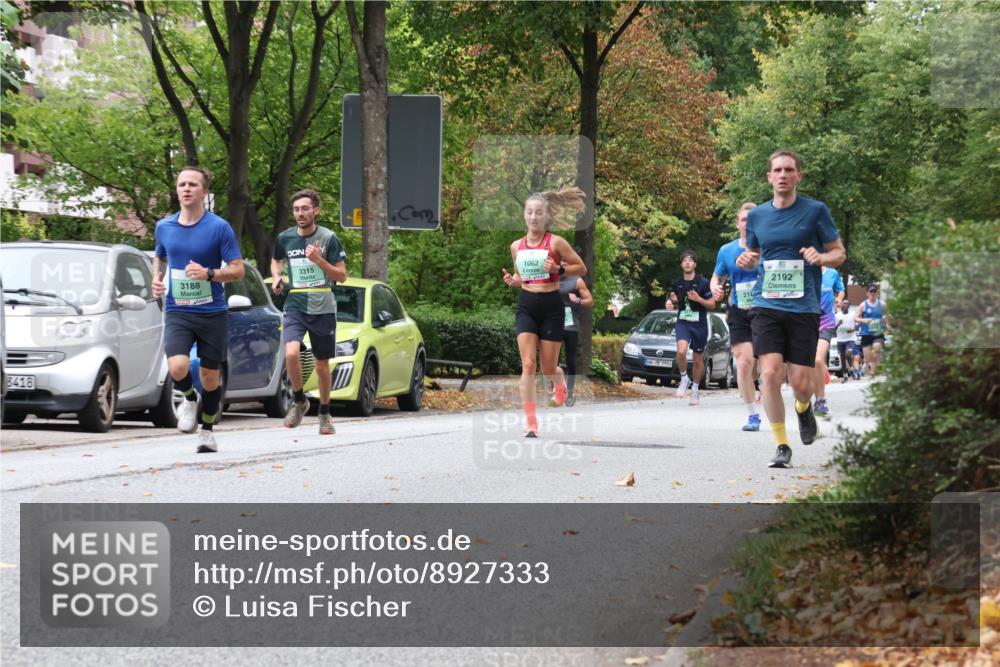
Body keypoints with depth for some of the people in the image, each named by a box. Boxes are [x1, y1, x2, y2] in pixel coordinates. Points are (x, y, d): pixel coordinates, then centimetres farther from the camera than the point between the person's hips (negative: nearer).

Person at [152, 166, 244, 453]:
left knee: (210, 376, 8)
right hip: (177, 313, 1)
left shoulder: (219, 227, -6)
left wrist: (209, 273, -22)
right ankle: (190, 399, 12)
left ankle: (207, 431, 28)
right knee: (178, 367, -22)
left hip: (213, 313, -1)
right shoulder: (164, 227, 5)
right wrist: (157, 279, 5)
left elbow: (237, 269, -6)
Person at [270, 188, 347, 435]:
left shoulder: (328, 238, -4)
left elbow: (342, 276, -2)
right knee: (291, 353, -24)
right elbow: (276, 260, 25)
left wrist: (319, 260, -18)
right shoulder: (284, 238, 4)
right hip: (295, 306, 1)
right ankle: (299, 401, 0)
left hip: (323, 308, -1)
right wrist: (276, 276, 3)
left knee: (322, 364, 8)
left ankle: (324, 414, 28)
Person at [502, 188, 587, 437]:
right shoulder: (516, 246, 7)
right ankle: (531, 423, -11)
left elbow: (581, 268, -1)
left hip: (551, 306, -2)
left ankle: (560, 382, 44)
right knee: (528, 364, -12)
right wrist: (512, 280, -2)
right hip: (526, 306, 3)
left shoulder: (555, 243, -6)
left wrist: (558, 269, -17)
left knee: (548, 368, 4)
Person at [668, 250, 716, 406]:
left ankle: (695, 388, 27)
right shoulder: (677, 284, 7)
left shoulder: (703, 282, -5)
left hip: (699, 324, -1)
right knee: (681, 351, -24)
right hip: (683, 323, 1)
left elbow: (712, 305, -3)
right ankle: (684, 379, -1)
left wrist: (699, 299, -19)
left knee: (698, 359, 8)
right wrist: (674, 301, -2)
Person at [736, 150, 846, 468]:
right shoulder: (757, 215, 10)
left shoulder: (816, 211, 1)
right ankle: (781, 445, -1)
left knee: (801, 383, -4)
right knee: (770, 373, -15)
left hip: (804, 307, -2)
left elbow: (839, 253, 6)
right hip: (766, 306, 2)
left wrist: (821, 257, -16)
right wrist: (747, 260, 0)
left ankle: (803, 409, 35)